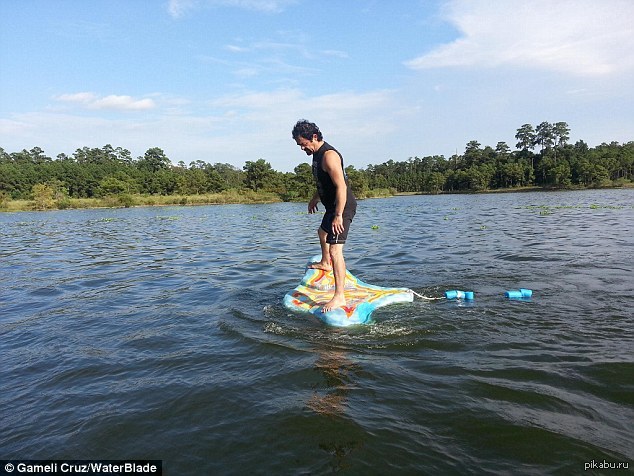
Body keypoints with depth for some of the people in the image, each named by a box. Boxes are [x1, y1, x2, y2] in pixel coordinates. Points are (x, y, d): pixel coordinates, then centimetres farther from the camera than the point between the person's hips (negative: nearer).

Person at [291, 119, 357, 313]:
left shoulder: (329, 155, -23)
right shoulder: (317, 153, 9)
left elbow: (341, 186, -29)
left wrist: (338, 215, -33)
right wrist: (315, 199, 34)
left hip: (342, 207, -11)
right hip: (332, 206, 11)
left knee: (335, 249, -19)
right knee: (322, 232, 34)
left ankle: (339, 297, -19)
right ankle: (325, 263, 60)